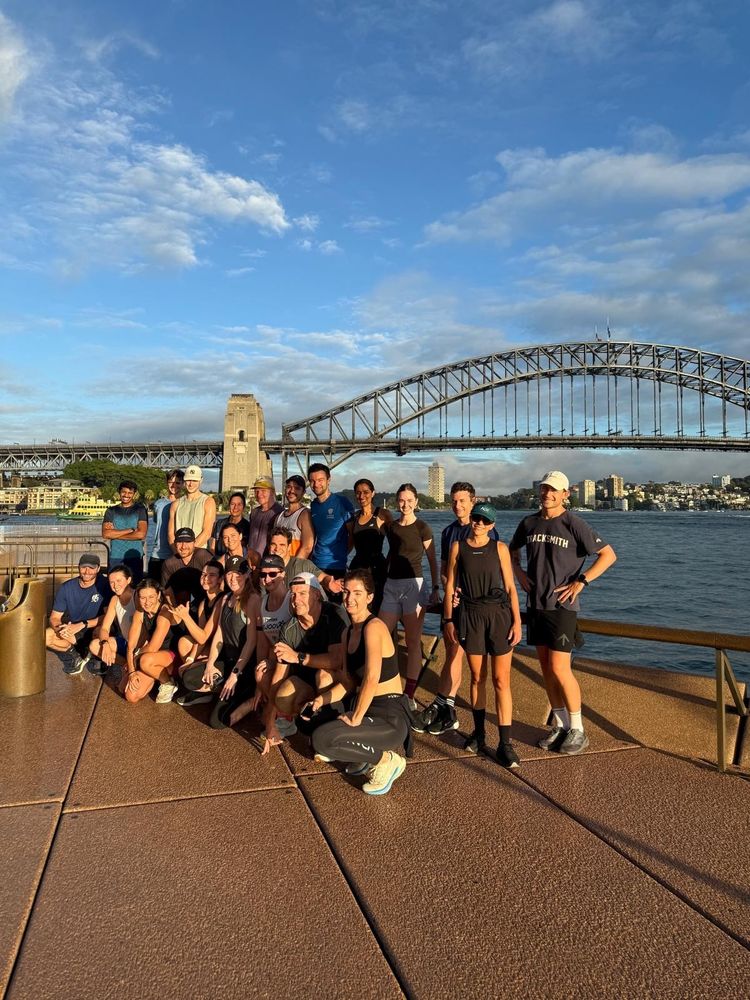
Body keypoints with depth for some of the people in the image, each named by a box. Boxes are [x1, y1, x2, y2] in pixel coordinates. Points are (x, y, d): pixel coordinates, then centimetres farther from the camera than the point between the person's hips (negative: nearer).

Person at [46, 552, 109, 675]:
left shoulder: (104, 586, -15)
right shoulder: (66, 588, -5)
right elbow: (54, 618, -4)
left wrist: (82, 625, -29)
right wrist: (59, 628, -27)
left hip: (95, 629, -3)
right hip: (71, 628, 3)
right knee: (44, 636, -22)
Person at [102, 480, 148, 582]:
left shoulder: (140, 510, 4)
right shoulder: (111, 511, 10)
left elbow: (141, 534, -9)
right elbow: (105, 534, -4)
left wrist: (115, 533, -4)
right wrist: (131, 530, -10)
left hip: (135, 557, -1)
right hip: (115, 557, 1)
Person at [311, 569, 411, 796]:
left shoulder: (373, 627, -17)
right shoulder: (348, 632, 10)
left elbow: (371, 678, -28)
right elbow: (348, 682, 12)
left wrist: (355, 719, -22)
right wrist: (321, 700, -4)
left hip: (390, 717, -9)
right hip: (366, 708, 9)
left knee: (321, 738, -22)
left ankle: (387, 760, -4)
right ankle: (367, 754, 15)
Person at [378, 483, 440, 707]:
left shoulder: (422, 528, -4)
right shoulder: (391, 527, 11)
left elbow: (432, 560, -2)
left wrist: (436, 588, -7)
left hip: (413, 584, -5)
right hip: (391, 584, 5)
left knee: (413, 642, 0)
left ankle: (409, 695, 6)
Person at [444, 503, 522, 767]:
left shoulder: (500, 548, 2)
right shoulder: (458, 547, 4)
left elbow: (510, 587, 2)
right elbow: (450, 585, 7)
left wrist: (517, 621, -4)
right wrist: (448, 620, 5)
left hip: (499, 614, -1)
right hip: (470, 614, 1)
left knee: (501, 680, -2)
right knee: (478, 677, 10)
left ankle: (505, 743, 2)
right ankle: (478, 732, 26)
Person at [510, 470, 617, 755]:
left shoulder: (574, 524, -10)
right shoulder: (528, 523, 7)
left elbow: (608, 554, -9)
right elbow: (512, 550, 25)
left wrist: (581, 581, -14)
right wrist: (519, 572, 7)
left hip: (561, 605, -6)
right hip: (534, 604, 6)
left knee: (559, 668, -8)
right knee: (546, 667, 10)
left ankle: (577, 730, 9)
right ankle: (560, 725, 23)